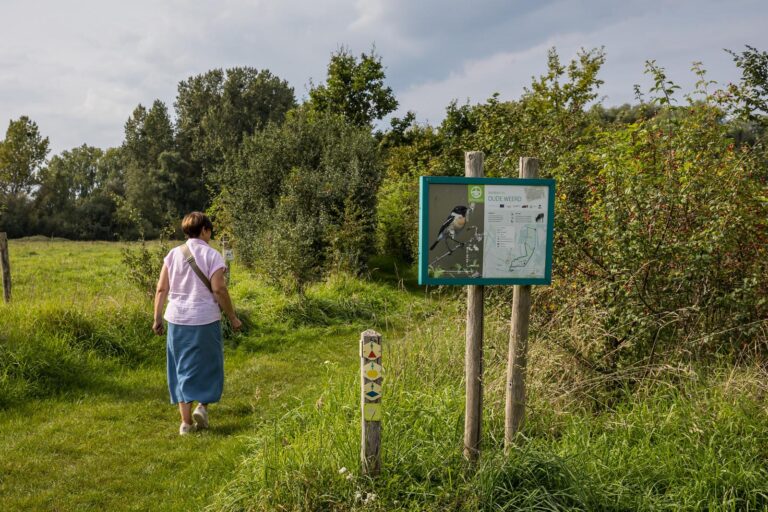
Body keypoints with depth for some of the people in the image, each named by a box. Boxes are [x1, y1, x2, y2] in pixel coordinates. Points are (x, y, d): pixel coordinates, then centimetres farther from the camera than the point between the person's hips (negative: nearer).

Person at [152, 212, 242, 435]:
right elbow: (219, 289, -12)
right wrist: (233, 318, -3)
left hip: (177, 319, 4)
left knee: (182, 367, 11)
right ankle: (202, 405, 0)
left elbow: (161, 289, 3)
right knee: (207, 364, 16)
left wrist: (157, 318, 11)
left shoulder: (173, 254, 5)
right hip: (205, 320, -3)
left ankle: (186, 421, 13)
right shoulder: (211, 255, -7)